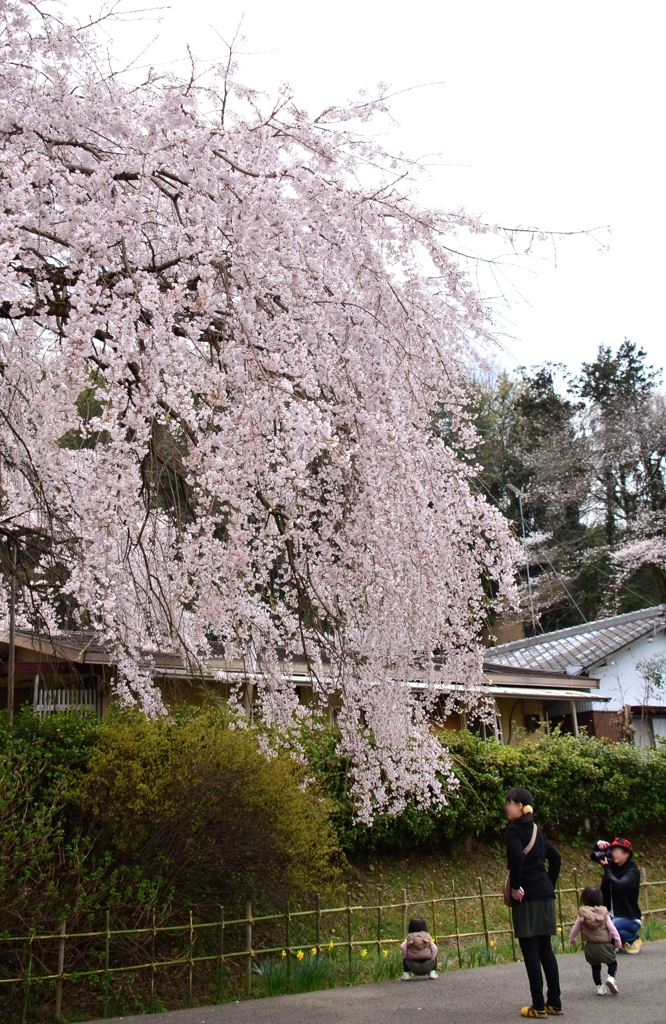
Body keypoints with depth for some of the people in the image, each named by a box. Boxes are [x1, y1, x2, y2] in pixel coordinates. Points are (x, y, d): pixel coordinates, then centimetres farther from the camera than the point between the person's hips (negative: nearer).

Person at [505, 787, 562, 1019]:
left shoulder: (514, 830, -10)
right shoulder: (537, 830, 14)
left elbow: (516, 857, -26)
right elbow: (555, 858, 17)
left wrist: (515, 887, -17)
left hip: (527, 896, -8)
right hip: (545, 894, 8)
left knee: (530, 950, -2)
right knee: (545, 948, 12)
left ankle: (538, 1006, 1)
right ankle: (554, 1002, 15)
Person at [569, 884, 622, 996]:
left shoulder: (582, 914, -4)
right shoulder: (604, 913, -6)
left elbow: (576, 928, 5)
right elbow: (612, 928, -5)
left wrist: (572, 939, 22)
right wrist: (618, 941, 7)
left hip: (590, 947, 1)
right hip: (605, 945, -1)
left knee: (595, 967, 17)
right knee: (612, 962, 15)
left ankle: (599, 987, 15)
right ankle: (611, 977, -10)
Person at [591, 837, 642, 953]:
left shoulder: (632, 872, -15)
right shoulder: (612, 865, 3)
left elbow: (618, 885, -31)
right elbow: (594, 857, 12)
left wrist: (606, 868, -22)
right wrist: (598, 846, -8)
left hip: (629, 919, -7)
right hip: (613, 916, 7)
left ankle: (633, 939, -4)